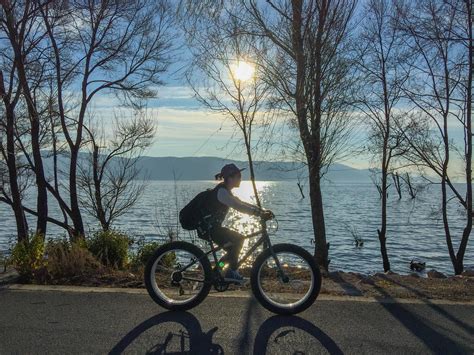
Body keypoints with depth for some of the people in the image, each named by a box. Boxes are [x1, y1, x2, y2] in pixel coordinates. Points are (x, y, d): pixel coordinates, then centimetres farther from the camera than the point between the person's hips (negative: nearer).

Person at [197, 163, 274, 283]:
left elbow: (242, 204, 12)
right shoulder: (222, 191, -19)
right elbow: (238, 207, -31)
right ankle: (232, 272, -6)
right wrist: (260, 214, -34)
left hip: (211, 227, 10)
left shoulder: (226, 191, 13)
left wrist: (262, 210, 1)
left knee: (233, 249, 11)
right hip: (208, 228, -10)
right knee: (238, 239, -16)